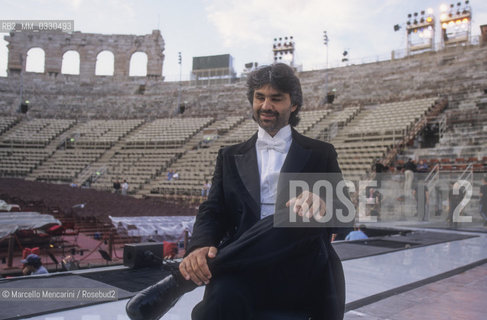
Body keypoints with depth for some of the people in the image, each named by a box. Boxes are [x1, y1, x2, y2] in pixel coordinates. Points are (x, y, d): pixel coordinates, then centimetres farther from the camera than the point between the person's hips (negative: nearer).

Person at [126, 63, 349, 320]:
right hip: (245, 266, -1)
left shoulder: (320, 154, 14)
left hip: (303, 271, 2)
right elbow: (213, 211, 8)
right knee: (222, 298, -40)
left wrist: (322, 204, -21)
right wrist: (201, 246, -16)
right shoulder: (231, 157, 18)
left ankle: (179, 280, -26)